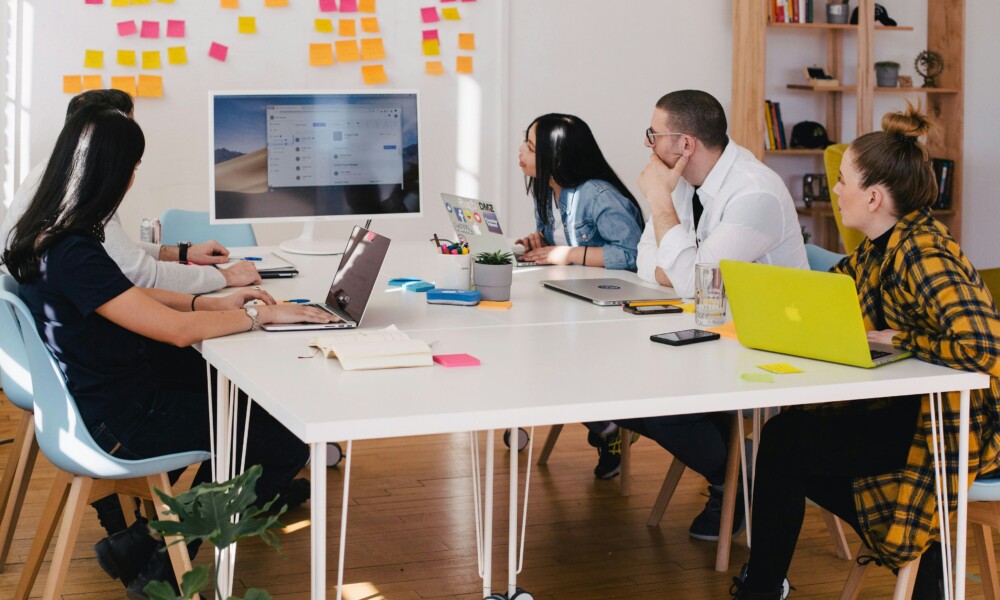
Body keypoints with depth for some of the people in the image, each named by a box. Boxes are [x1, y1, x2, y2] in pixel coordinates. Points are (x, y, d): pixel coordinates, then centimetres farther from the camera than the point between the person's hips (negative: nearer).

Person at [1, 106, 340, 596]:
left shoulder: (45, 236, 1)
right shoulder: (73, 255, -29)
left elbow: (131, 297, 13)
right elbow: (177, 330, -27)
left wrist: (212, 303, 5)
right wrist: (261, 314, -15)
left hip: (97, 388, 10)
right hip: (119, 421, -10)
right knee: (287, 446, -6)